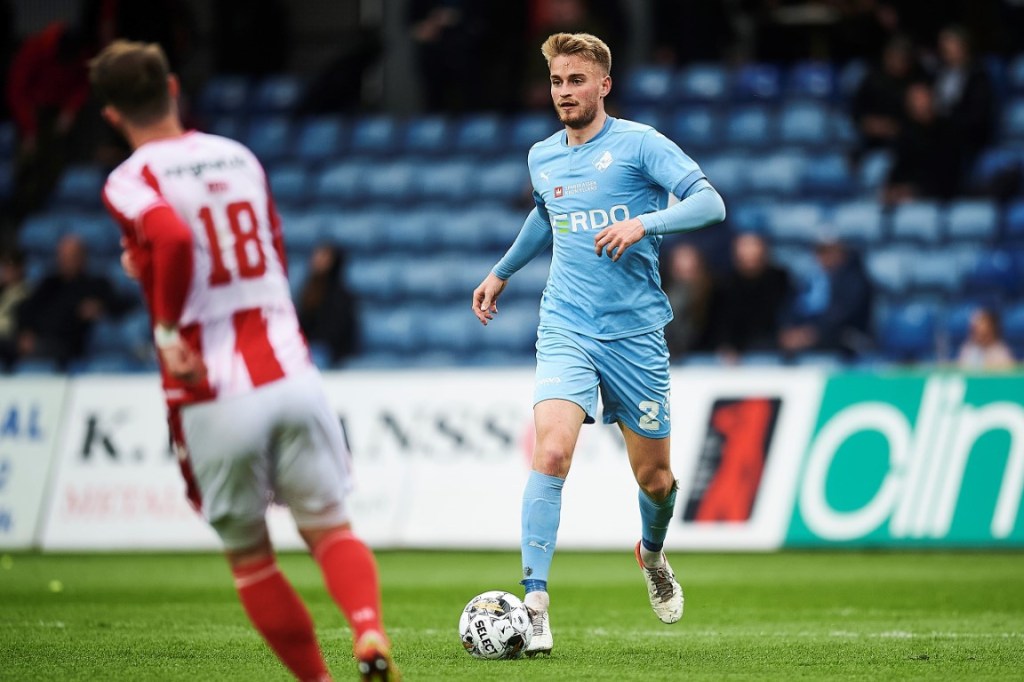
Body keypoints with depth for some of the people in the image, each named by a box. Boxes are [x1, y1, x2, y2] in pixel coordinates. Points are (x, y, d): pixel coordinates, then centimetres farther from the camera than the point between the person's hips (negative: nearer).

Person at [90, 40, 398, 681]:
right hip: (291, 373, 4)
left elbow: (174, 239, -26)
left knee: (248, 552, 14)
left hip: (216, 399, -4)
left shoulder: (131, 181, -4)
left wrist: (167, 325, -13)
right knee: (330, 526, 8)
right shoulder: (240, 158, 14)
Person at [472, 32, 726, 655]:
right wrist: (503, 272, 37)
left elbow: (711, 203, -14)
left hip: (636, 331, -2)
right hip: (566, 329, 2)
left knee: (654, 476, 8)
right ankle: (535, 603, -21)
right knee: (552, 451, -21)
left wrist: (644, 223, -28)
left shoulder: (638, 143, -5)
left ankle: (653, 554, 43)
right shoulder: (542, 159, 10)